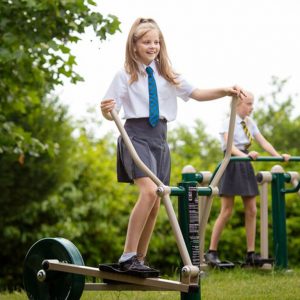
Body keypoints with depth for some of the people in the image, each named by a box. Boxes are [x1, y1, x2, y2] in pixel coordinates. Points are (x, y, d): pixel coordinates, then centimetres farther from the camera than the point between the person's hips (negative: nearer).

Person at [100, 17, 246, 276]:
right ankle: (127, 257, -24)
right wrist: (106, 110, -26)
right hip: (135, 135, -5)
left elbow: (197, 94, 6)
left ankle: (140, 259, 15)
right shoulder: (125, 76, 1)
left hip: (160, 138, 5)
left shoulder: (167, 74, 12)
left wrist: (226, 91, -9)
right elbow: (112, 113, -2)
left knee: (155, 203, 4)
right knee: (149, 191, -26)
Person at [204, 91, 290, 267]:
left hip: (246, 166, 7)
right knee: (227, 211, -6)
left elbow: (263, 142, 4)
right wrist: (244, 155, -41)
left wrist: (278, 156, -12)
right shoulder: (229, 122, -8)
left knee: (251, 210, 3)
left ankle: (251, 253, 7)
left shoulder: (250, 123, 12)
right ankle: (212, 252, 1)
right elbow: (229, 145, -23)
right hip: (232, 165, -7)